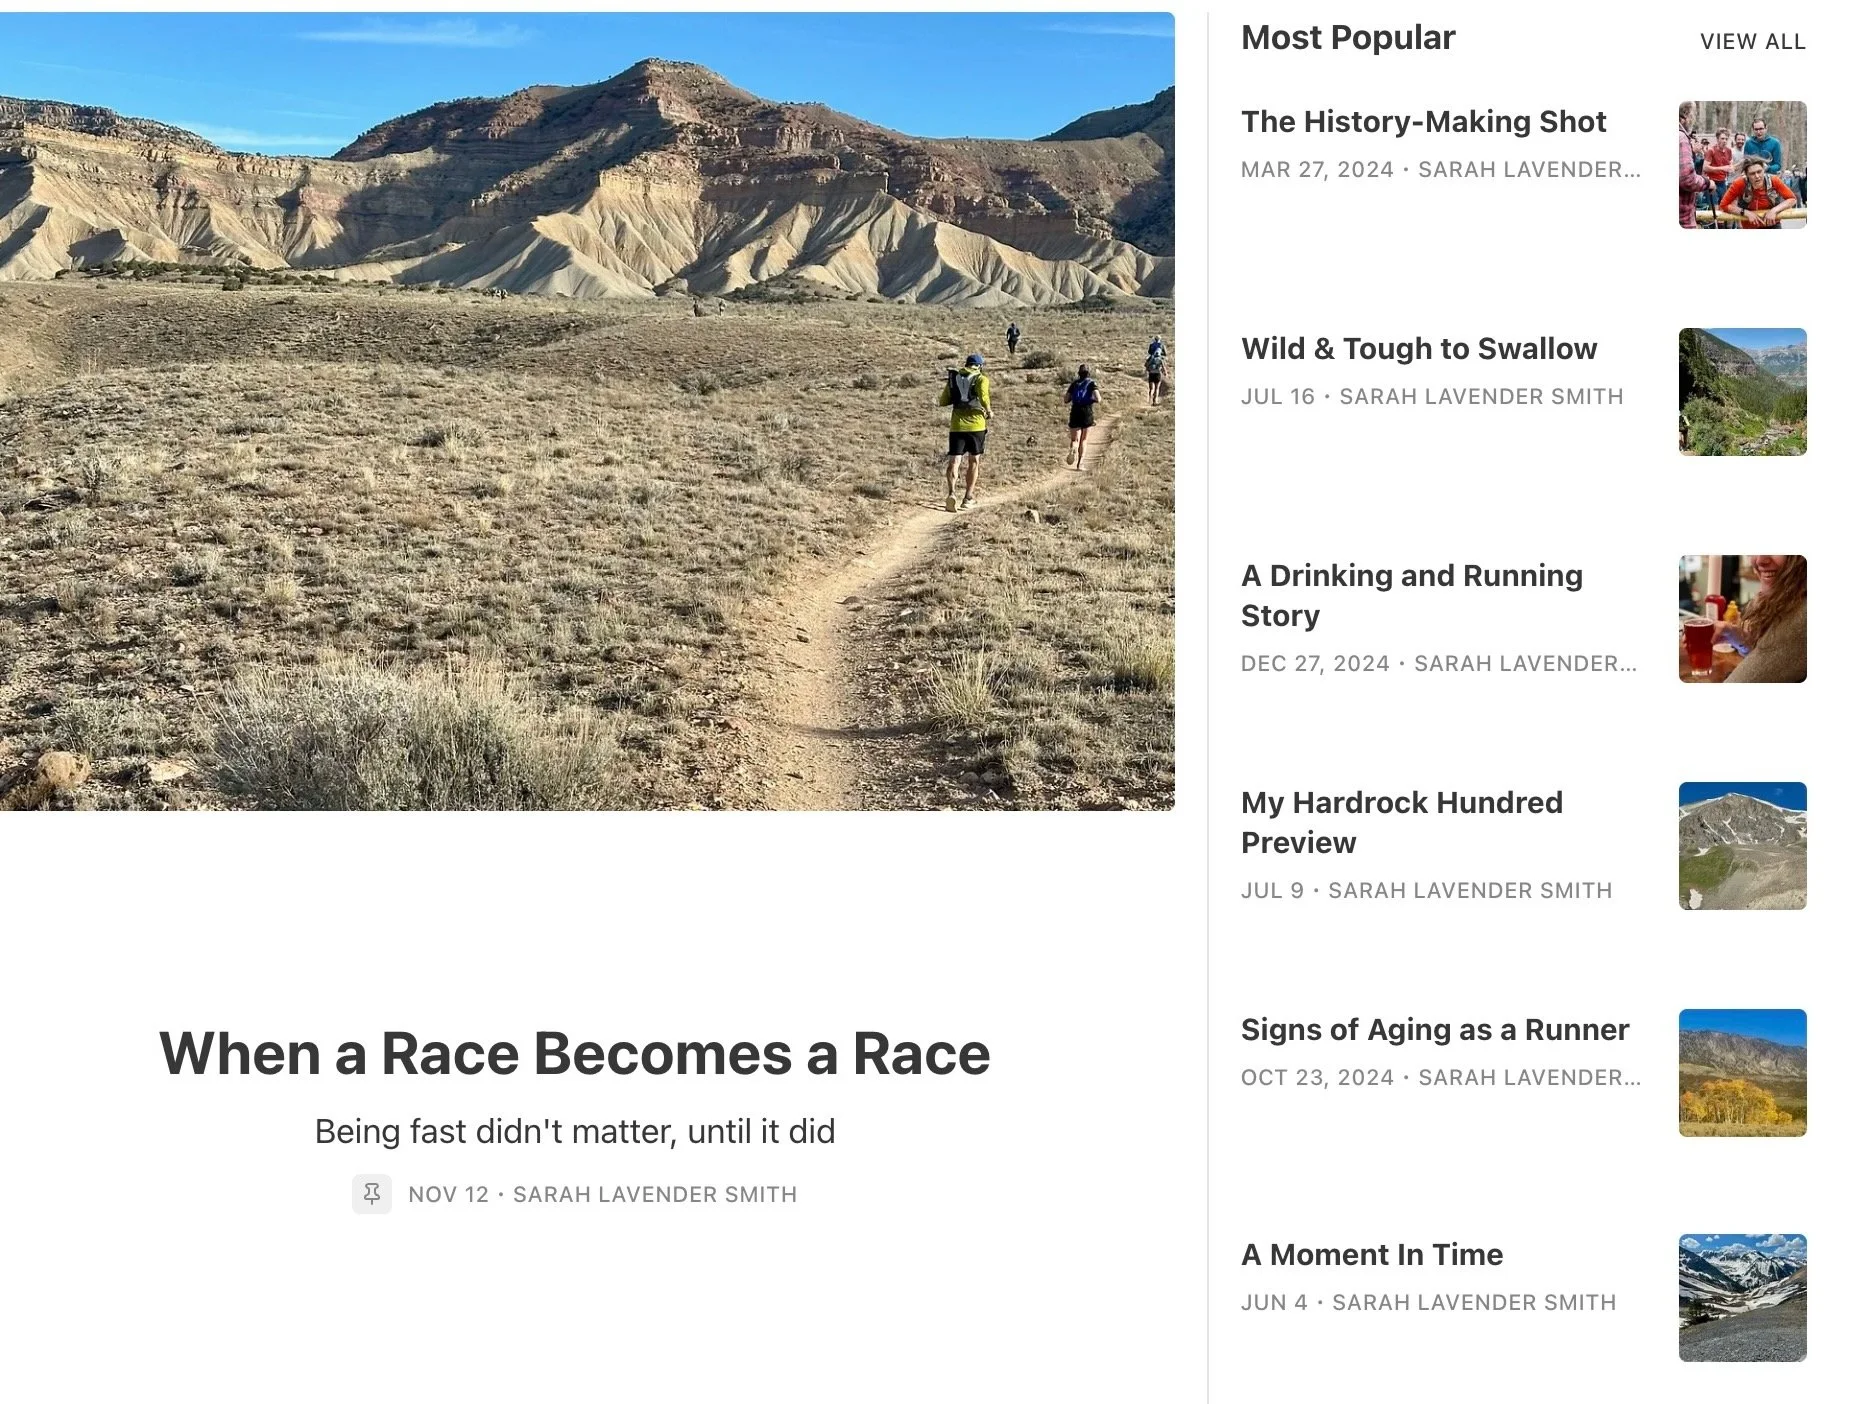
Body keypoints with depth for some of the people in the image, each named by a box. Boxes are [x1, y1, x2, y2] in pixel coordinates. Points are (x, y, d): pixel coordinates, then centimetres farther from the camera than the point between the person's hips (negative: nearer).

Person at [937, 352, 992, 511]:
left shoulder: (953, 378, 11)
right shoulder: (981, 378, 0)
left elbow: (943, 401, 9)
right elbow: (984, 398, -17)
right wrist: (989, 412, 0)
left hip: (956, 426, 2)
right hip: (976, 425, -2)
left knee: (954, 461, -4)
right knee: (974, 461, 15)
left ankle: (952, 493, -28)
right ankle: (968, 497, 16)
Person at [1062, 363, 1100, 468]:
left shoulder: (1074, 383, 10)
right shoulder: (1092, 383, 2)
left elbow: (1066, 400, 8)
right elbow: (1098, 399, -11)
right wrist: (1092, 400, 11)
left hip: (1075, 413, 1)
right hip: (1087, 413, -1)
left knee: (1074, 439, 3)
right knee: (1083, 440, 13)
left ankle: (1072, 449, -32)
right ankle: (1080, 463, 8)